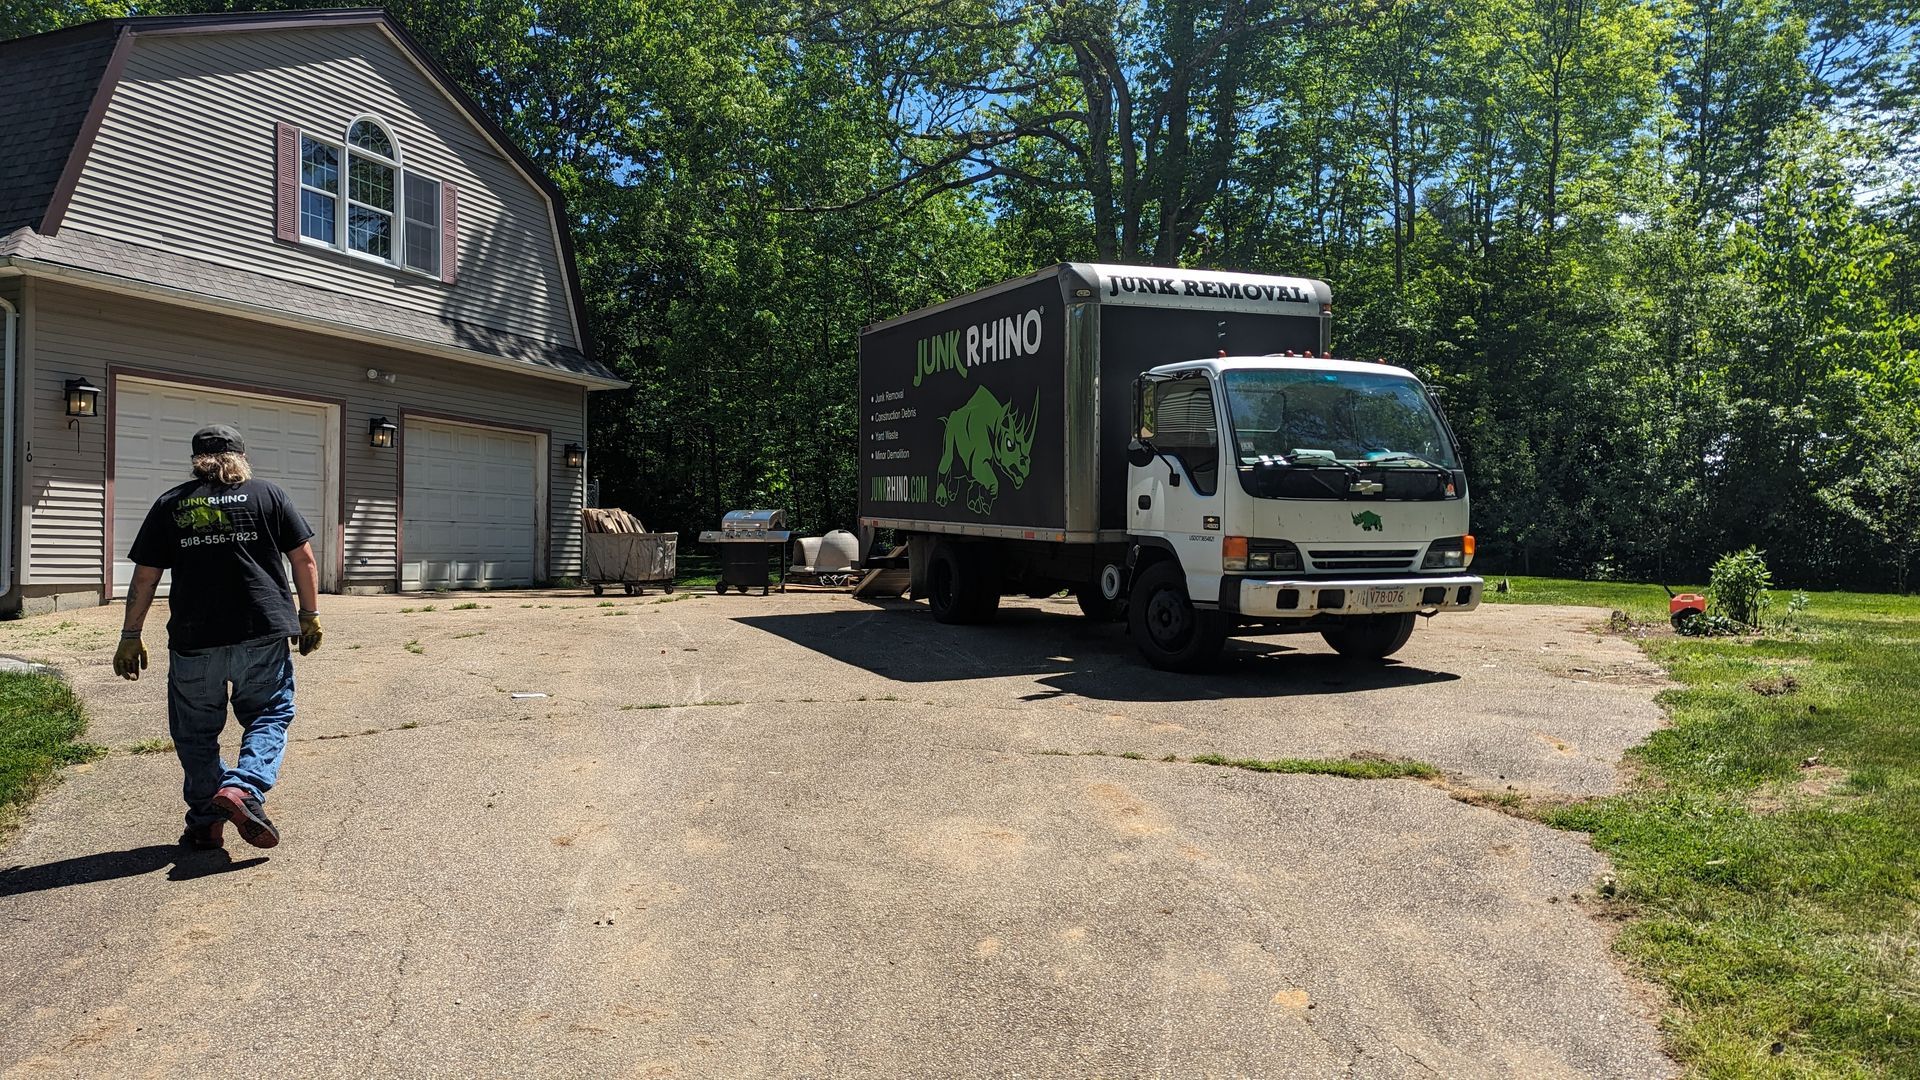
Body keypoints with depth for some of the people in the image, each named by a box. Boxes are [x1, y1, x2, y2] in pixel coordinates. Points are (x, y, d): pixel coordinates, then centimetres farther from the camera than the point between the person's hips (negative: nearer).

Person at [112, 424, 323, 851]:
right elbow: (304, 560, 3)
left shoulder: (170, 505, 8)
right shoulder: (268, 494, 6)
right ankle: (244, 787, -12)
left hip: (193, 640, 1)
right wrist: (310, 615, 12)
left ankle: (205, 823, 14)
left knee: (196, 733, 13)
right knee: (269, 716, 11)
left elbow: (144, 578, 7)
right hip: (264, 634, -1)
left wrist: (130, 637, 14)